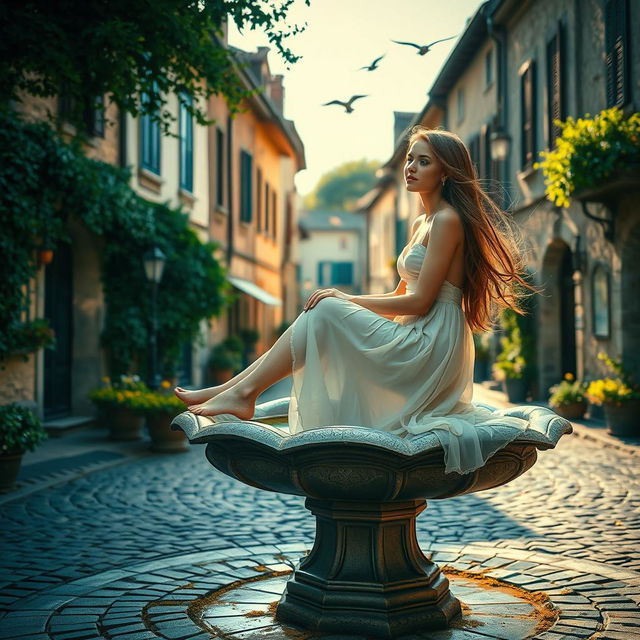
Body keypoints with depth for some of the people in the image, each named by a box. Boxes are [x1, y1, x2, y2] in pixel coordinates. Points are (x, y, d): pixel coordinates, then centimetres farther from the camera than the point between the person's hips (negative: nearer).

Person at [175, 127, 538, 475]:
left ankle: (244, 391, -16)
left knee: (325, 311, -19)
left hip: (430, 350, -9)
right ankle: (238, 390, -5)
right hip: (419, 343, 9)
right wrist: (349, 305, 6)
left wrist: (347, 301, -11)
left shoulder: (448, 221, -11)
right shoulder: (422, 223, 18)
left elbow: (419, 301, -16)